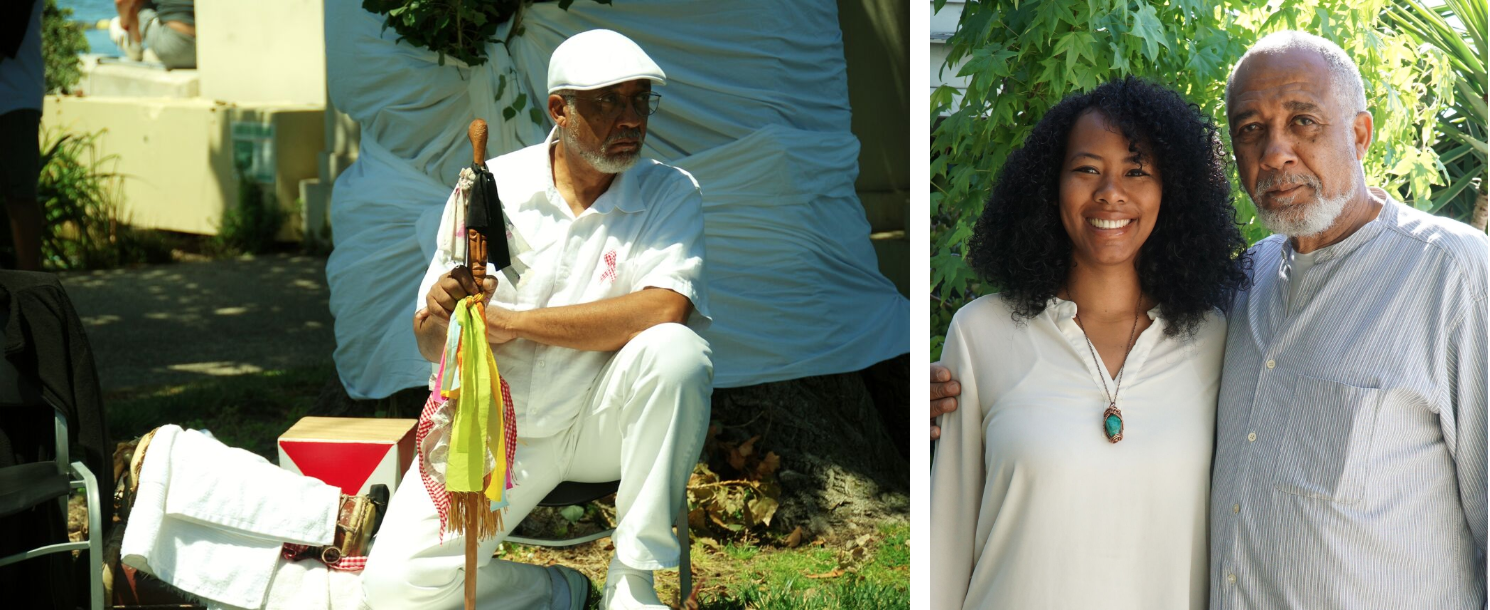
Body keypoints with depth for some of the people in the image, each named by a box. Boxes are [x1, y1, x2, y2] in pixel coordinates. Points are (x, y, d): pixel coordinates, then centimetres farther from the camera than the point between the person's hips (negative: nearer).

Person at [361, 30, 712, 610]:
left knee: (676, 351, -32)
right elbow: (431, 347, -3)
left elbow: (664, 311, -27)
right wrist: (441, 316, -29)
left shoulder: (670, 193, -7)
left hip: (603, 421, -1)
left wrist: (509, 321, -23)